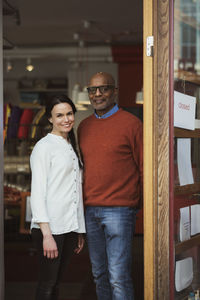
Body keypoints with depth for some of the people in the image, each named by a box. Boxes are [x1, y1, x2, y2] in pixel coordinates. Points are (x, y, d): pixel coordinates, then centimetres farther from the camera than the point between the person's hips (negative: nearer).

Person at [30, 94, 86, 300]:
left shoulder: (71, 147, 18)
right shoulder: (44, 147, -6)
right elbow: (37, 193, -12)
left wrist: (79, 231, 16)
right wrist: (46, 234, -19)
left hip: (70, 227, 7)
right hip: (50, 228, -7)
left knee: (55, 283, 10)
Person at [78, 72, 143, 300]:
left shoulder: (131, 124, -4)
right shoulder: (84, 127, 14)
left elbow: (145, 167, -2)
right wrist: (81, 205, 16)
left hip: (119, 210, -6)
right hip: (89, 210, 6)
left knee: (118, 276, -8)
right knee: (99, 274, 12)